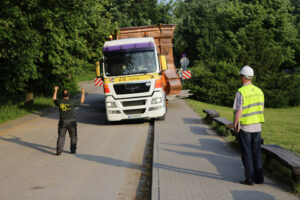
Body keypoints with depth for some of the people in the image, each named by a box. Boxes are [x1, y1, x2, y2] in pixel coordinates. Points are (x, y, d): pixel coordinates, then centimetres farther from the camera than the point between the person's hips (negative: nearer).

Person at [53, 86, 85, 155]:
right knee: (73, 137, 14)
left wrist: (55, 91, 33)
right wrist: (83, 92, 17)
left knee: (61, 136, 5)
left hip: (62, 122, 2)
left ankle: (59, 150, -7)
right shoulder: (72, 102, -9)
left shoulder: (59, 102, -2)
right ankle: (73, 150, 17)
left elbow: (54, 99, 21)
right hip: (71, 122, -1)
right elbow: (81, 101, 3)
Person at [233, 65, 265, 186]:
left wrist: (235, 125, -5)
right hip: (257, 126, 5)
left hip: (244, 127, -5)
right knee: (256, 152, 12)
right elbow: (261, 110, 11)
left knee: (247, 153, 3)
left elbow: (238, 112, -16)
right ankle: (259, 178, 15)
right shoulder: (259, 91, 5)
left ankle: (250, 179, 5)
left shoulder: (241, 92, -14)